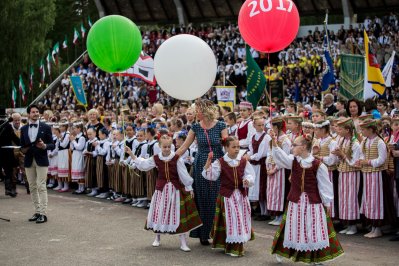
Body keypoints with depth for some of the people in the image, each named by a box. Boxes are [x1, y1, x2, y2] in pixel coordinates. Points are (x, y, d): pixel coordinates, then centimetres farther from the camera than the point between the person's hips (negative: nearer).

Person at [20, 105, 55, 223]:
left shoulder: (46, 128, 0)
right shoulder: (24, 129, 9)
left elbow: (52, 145, 0)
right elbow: (22, 145, 15)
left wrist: (44, 146, -20)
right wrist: (23, 150, -7)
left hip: (41, 160, -4)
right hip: (29, 161, 4)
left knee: (41, 186, -8)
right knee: (32, 187, 8)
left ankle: (43, 213, -6)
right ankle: (37, 211, 16)